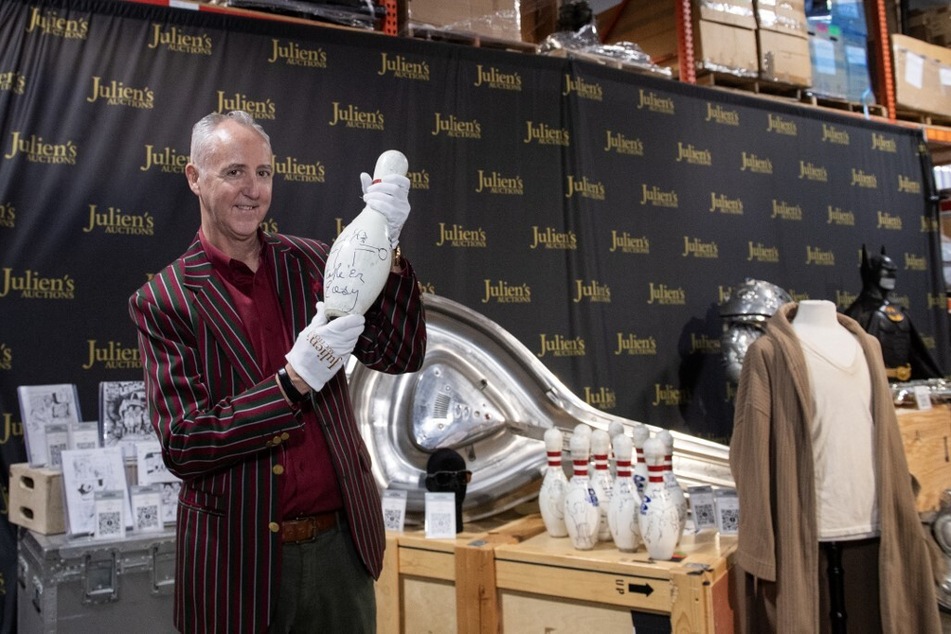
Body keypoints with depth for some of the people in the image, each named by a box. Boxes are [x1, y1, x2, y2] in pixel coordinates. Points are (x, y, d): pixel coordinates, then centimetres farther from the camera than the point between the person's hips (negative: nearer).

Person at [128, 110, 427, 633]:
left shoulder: (310, 262, 2)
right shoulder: (162, 300, -7)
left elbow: (400, 355, -3)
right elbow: (182, 447, -12)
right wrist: (295, 378, -23)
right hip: (238, 559, -2)